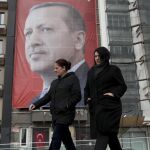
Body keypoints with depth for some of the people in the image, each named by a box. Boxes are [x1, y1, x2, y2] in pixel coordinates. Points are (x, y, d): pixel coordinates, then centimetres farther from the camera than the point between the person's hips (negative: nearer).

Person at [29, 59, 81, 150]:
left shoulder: (73, 78, -3)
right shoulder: (55, 82, 17)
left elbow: (77, 96, -11)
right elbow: (48, 96, 14)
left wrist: (66, 106, -21)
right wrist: (36, 105, 2)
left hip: (65, 114, -7)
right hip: (56, 115, 7)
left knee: (56, 139, -10)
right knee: (66, 139, 14)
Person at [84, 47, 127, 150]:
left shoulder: (113, 69, 2)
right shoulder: (91, 71, 17)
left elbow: (123, 86, 1)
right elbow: (87, 88, 22)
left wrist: (114, 94, -15)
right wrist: (87, 98, 5)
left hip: (109, 106, -5)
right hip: (96, 107, 5)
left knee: (104, 132, -13)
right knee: (110, 133, 9)